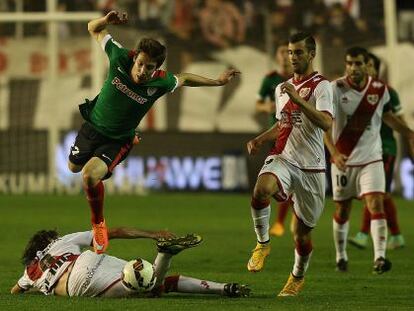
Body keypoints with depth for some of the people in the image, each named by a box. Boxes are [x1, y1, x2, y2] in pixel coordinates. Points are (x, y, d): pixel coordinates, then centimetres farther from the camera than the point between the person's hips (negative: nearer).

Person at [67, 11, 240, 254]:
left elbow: (184, 79, -1)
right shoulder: (120, 58, -25)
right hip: (93, 126, 4)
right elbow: (94, 30, -12)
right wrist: (107, 20, -33)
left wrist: (217, 82, 3)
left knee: (90, 175, -28)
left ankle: (99, 224, -4)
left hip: (117, 140, -3)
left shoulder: (160, 83, -26)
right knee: (74, 167, 27)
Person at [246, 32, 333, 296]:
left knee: (302, 233, 7)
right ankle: (263, 244, -13)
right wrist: (260, 140, 12)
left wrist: (298, 100, -30)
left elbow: (326, 123, -24)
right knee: (262, 188, -33)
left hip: (311, 167, -4)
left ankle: (298, 277, 35)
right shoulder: (282, 88, 15)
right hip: (283, 158, 4)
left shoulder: (321, 86, -8)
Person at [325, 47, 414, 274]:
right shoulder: (336, 89, -13)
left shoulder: (379, 89, -2)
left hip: (371, 159, 1)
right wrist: (334, 152, -33)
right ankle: (341, 257, 29)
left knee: (376, 205, -16)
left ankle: (379, 257, -22)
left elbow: (387, 116, 18)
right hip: (343, 159, -1)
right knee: (342, 211, 10)